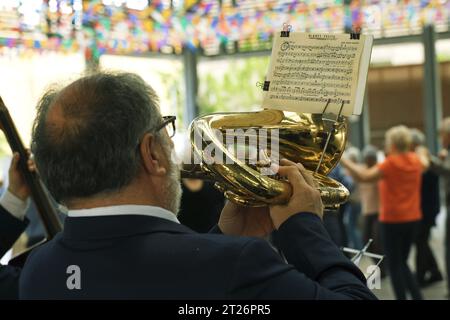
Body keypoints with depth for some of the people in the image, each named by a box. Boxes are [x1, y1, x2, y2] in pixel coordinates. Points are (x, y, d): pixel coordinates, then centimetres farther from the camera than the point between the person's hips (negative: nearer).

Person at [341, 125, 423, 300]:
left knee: (394, 265, 2)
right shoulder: (416, 161, 3)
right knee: (402, 263, 18)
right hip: (412, 218, 6)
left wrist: (344, 161, -16)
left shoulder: (391, 163, -15)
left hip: (393, 220, -6)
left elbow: (364, 176, -23)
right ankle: (417, 296, 10)